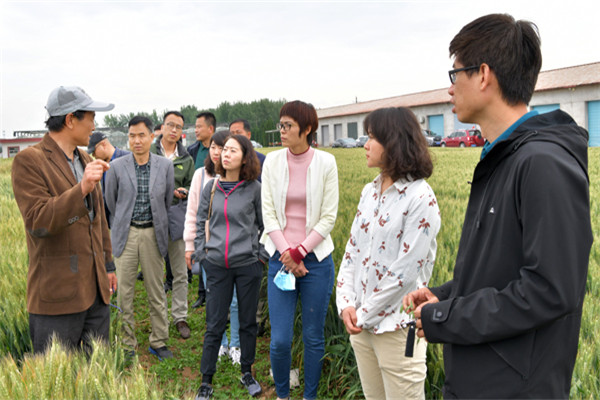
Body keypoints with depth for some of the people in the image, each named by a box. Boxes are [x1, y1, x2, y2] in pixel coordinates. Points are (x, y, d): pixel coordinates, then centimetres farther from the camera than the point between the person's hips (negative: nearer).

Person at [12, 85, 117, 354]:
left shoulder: (85, 160, 15)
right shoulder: (29, 160, -9)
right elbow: (37, 223, -19)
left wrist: (108, 265, 24)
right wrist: (81, 189, -30)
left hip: (95, 289, 7)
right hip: (58, 294, -7)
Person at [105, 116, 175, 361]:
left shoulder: (165, 166, 1)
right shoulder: (117, 167, -1)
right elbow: (110, 201, 11)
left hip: (153, 234, 1)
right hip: (125, 234, 0)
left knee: (156, 292, 7)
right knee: (124, 293, 4)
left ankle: (159, 342, 21)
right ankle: (127, 345, 17)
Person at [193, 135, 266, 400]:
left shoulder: (254, 188, -3)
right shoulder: (211, 187, 3)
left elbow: (264, 224, 5)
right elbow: (200, 222, 13)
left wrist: (261, 252, 0)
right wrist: (201, 252, 7)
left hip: (248, 264, -1)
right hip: (217, 266, 1)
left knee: (248, 322, 12)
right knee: (214, 325, 6)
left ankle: (247, 373, 31)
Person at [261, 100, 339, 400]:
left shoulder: (325, 163, -4)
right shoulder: (272, 161, 1)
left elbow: (329, 217, -5)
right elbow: (268, 213, -1)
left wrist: (300, 252, -11)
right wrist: (287, 254, -10)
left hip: (316, 258, -1)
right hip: (280, 258, 1)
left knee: (313, 338, 9)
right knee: (280, 340, 1)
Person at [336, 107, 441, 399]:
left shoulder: (420, 198, -15)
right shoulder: (370, 191, 8)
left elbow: (406, 271, -19)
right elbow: (352, 249, 8)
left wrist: (364, 315, -12)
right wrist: (346, 304, -3)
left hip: (396, 327, -7)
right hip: (360, 323, 7)